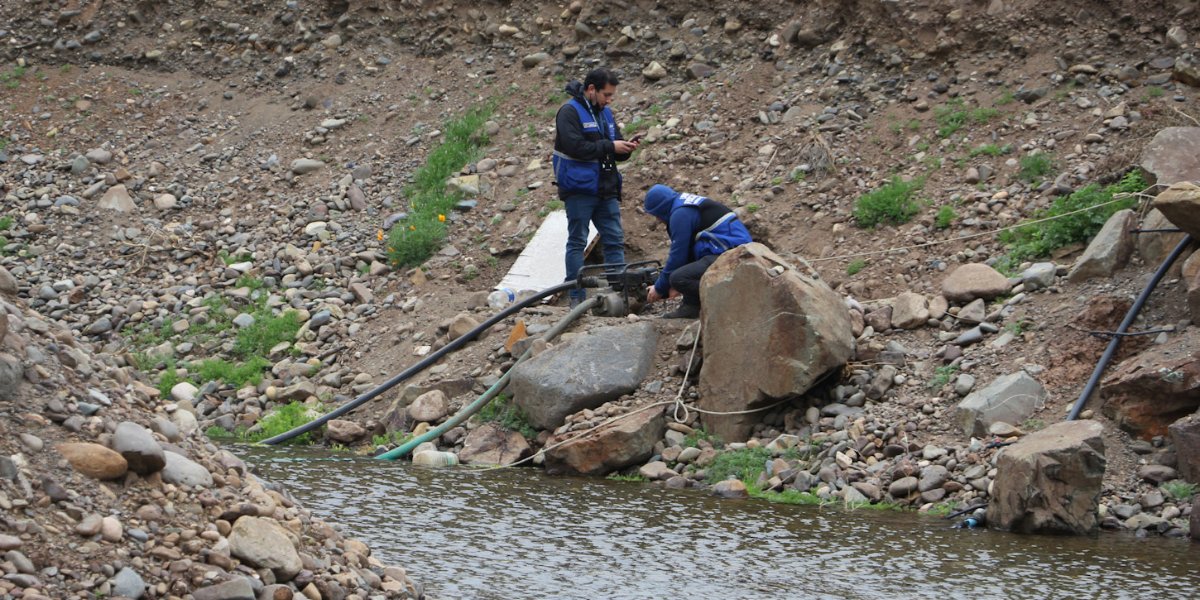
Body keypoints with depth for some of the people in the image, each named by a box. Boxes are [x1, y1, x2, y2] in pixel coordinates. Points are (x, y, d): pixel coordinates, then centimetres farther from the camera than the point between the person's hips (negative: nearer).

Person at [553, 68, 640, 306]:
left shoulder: (605, 113, 14)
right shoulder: (570, 112, -10)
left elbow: (615, 153, 20)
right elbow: (575, 147, -22)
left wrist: (625, 149, -3)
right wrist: (609, 147, -19)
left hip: (606, 189, 7)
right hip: (579, 190, -7)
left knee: (615, 240, 6)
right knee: (577, 242, 1)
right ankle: (577, 297, 5)